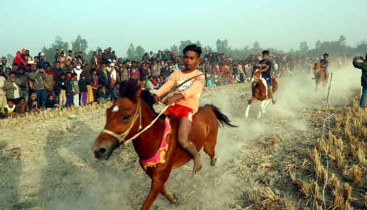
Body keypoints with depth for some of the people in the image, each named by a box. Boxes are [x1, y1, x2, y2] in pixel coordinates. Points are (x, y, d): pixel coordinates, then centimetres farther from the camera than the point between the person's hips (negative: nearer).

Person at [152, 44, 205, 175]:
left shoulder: (199, 76, 0)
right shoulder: (176, 74, 13)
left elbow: (193, 89, -21)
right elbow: (166, 86, -4)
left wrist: (176, 96, -40)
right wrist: (156, 94, -27)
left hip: (188, 108, -5)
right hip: (173, 106, 5)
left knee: (182, 141, -24)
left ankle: (196, 155, 7)